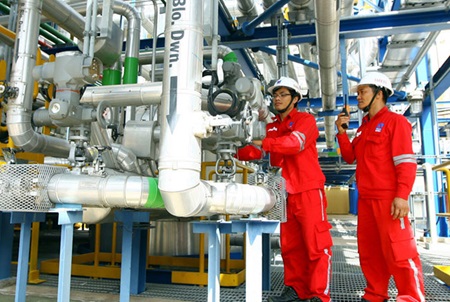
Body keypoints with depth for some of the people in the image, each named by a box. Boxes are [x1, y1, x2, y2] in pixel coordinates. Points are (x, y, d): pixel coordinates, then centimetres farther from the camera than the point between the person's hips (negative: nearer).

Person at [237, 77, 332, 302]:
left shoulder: (306, 120, -2)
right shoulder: (271, 127, 16)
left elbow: (295, 142, -22)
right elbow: (258, 150, 4)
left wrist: (263, 142, -32)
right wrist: (235, 152, -13)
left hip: (309, 191, -6)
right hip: (285, 193, 6)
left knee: (316, 243, -2)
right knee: (290, 244, 11)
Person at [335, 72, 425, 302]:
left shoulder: (395, 121, -5)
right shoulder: (364, 127, 19)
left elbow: (406, 162, -13)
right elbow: (350, 157, 16)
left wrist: (402, 196, -22)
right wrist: (342, 132, 5)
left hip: (388, 198, -8)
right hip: (366, 198, 8)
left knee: (397, 250, -5)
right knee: (369, 250, 12)